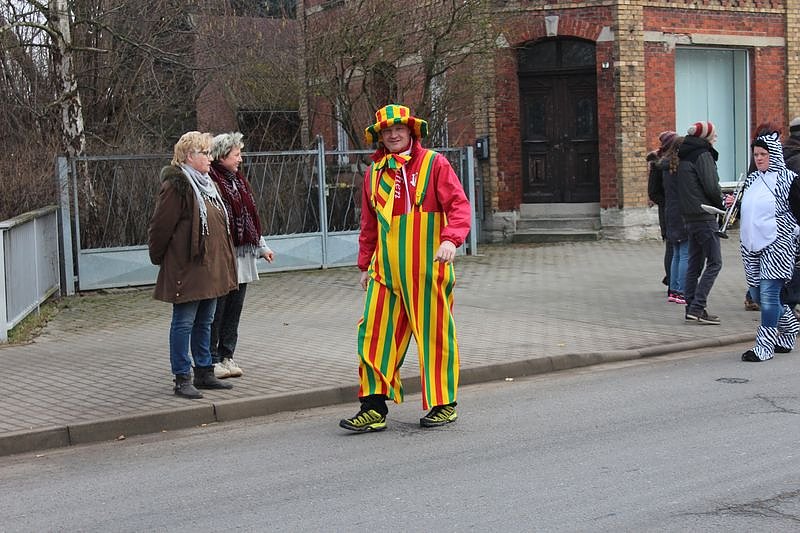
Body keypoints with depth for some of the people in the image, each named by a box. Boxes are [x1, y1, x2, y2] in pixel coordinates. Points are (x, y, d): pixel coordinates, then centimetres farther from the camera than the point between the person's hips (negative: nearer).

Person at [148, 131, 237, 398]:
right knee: (184, 323, -1)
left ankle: (204, 373, 25)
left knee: (204, 321, 15)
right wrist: (158, 257, -5)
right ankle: (182, 379, 6)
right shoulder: (176, 185, -16)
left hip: (209, 267, 9)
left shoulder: (205, 183, 14)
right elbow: (160, 226, -15)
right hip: (186, 268, -9)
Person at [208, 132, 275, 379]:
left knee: (234, 309, 12)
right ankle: (212, 359, 7)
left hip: (241, 256, 9)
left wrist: (261, 247, 26)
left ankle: (227, 356, 21)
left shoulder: (239, 180, 17)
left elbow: (251, 216, 25)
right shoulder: (210, 181, -12)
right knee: (216, 310, -2)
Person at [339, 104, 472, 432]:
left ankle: (444, 404, 18)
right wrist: (365, 264, 19)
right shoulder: (374, 173, 13)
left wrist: (450, 239, -24)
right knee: (375, 335, -1)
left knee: (434, 333, 4)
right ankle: (374, 408, 5)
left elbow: (459, 204, -8)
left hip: (427, 268, -4)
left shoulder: (433, 163, -1)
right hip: (386, 269, 4)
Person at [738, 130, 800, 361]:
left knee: (768, 294, -10)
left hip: (776, 244, -8)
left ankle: (764, 347, -4)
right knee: (757, 295, 13)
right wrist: (733, 204, 8)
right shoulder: (751, 179, 14)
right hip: (752, 244, 8)